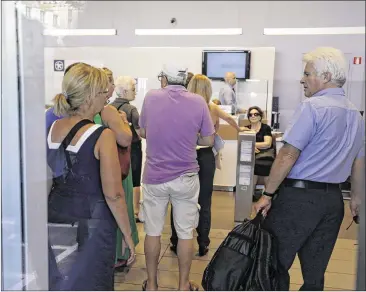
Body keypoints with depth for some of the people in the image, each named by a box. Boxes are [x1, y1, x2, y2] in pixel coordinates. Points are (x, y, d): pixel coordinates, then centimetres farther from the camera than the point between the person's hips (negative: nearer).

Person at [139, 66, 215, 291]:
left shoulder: (150, 98, -4)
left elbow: (143, 133, 9)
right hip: (185, 177, 0)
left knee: (153, 232, 12)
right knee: (186, 233, 11)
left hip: (154, 176, 1)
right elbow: (208, 141, -1)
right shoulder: (198, 101, -7)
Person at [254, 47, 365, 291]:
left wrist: (267, 194, -10)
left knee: (275, 263, 4)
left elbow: (288, 155, -16)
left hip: (300, 195, -8)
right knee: (315, 271, 14)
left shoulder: (313, 106, -13)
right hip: (333, 199, 8)